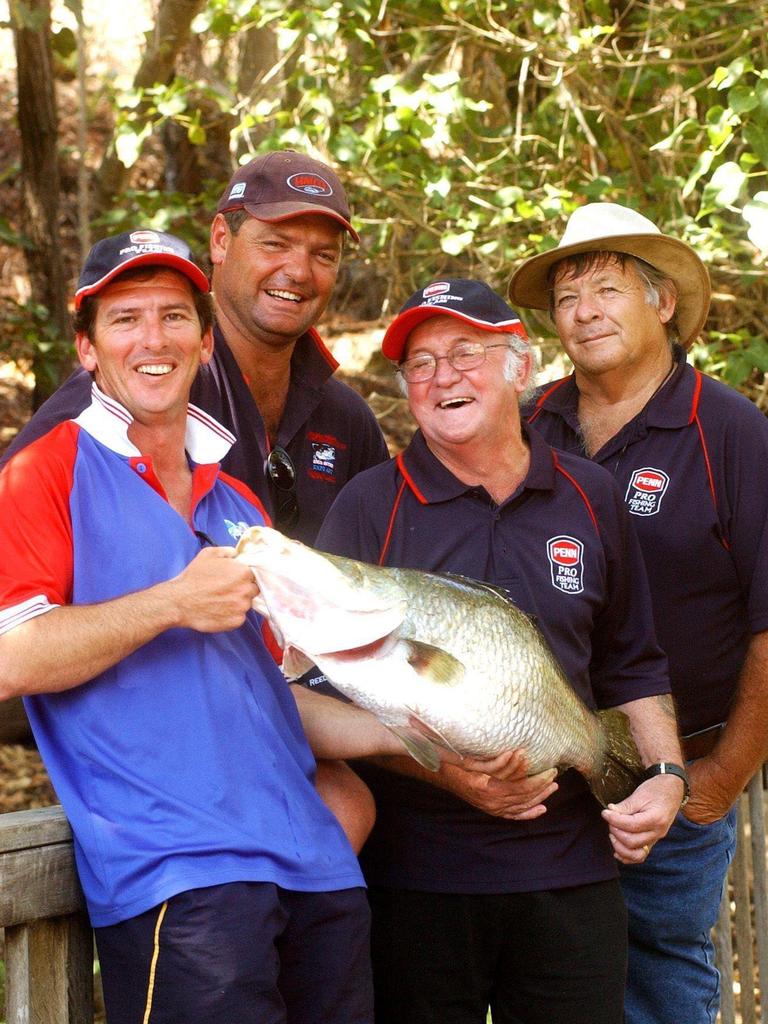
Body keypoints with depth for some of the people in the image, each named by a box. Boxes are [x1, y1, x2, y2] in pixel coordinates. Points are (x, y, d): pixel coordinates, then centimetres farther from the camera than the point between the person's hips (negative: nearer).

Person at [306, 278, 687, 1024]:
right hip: (416, 871, -3)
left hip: (570, 868, 3)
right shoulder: (369, 505, -3)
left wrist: (665, 773, 3)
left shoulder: (590, 497, 9)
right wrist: (443, 771, -18)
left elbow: (633, 668, 18)